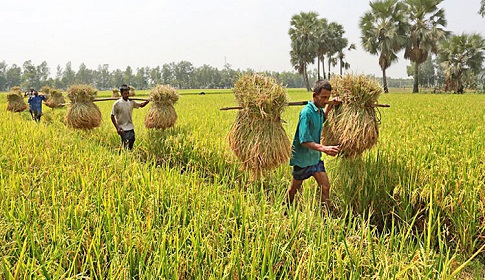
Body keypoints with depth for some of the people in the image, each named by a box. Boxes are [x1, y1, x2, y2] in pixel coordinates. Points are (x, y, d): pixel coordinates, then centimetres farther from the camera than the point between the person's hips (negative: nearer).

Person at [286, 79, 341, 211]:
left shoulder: (319, 110, 3)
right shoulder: (306, 112, -24)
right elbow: (304, 141, -29)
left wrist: (330, 105, 15)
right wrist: (324, 148, -41)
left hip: (315, 157, 7)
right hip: (302, 158, -7)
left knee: (325, 186, 2)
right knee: (294, 188, 10)